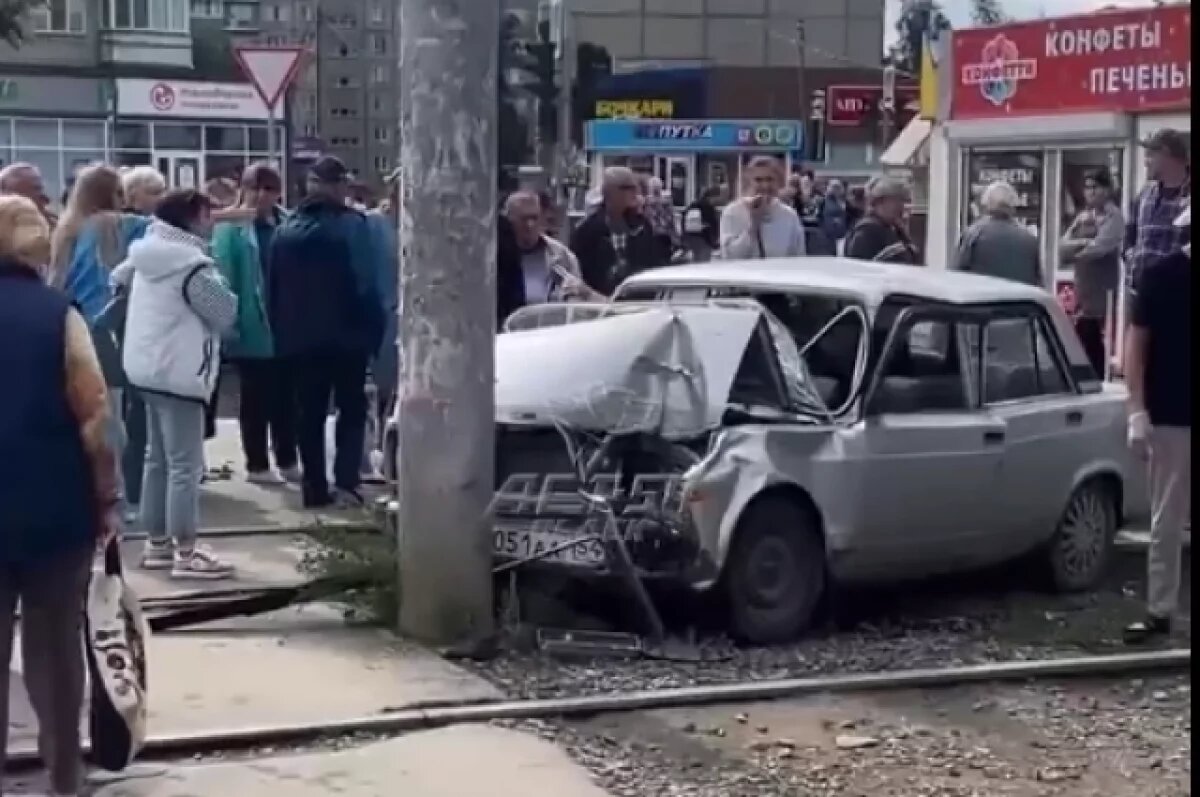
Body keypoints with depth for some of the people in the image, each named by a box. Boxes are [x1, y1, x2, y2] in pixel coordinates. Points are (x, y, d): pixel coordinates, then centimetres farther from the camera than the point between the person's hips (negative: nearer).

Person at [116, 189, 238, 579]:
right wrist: (219, 286, 6)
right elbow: (226, 314, -11)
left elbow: (119, 278, 25)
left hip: (148, 368, 10)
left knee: (158, 459, 16)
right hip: (178, 373, -10)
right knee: (185, 465, -6)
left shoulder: (149, 258, 10)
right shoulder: (192, 265, -17)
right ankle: (186, 553, -4)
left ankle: (157, 543, 22)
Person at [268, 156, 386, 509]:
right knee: (352, 408, 7)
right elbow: (367, 285, -15)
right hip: (346, 334, -4)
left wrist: (281, 332, 12)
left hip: (300, 337, 4)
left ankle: (315, 488, 11)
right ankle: (345, 482, -6)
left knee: (310, 413, 11)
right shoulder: (352, 224, -10)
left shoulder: (287, 228, 5)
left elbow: (273, 287, 7)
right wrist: (375, 330, -7)